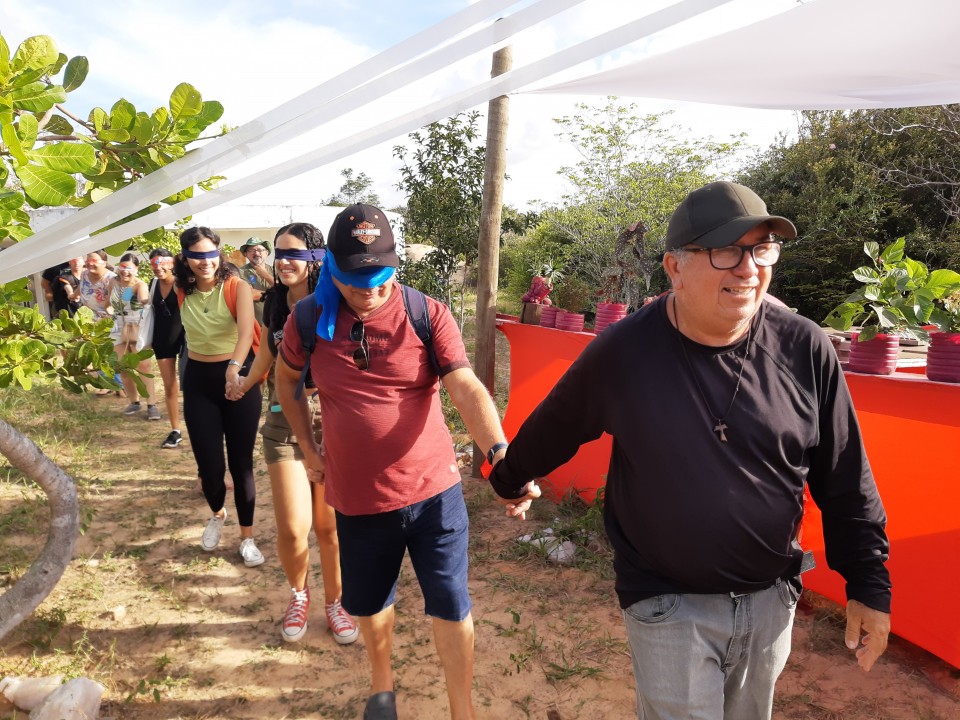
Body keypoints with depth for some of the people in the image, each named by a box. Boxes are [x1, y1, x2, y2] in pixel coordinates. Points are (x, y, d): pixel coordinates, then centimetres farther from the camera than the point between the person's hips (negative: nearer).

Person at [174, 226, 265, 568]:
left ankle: (247, 537, 20)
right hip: (199, 381, 3)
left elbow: (246, 331, -30)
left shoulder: (238, 288, -15)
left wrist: (234, 367, -48)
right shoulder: (180, 292, 0)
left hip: (238, 377, -3)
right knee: (209, 465, 3)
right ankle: (217, 515, 38)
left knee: (241, 462, 3)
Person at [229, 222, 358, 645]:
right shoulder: (275, 301, 3)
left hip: (333, 422, -2)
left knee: (330, 525, 7)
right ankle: (298, 595, 29)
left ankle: (334, 602, 33)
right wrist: (246, 384, 36)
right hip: (284, 424, 3)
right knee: (292, 528, -3)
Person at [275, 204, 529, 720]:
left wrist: (499, 453, -38)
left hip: (434, 490, -2)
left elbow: (467, 389, -22)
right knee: (369, 603, 21)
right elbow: (285, 381, 13)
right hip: (358, 499, 2)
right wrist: (309, 450, 9)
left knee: (451, 606, 7)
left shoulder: (428, 315, -12)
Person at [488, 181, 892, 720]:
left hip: (772, 599, 3)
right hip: (668, 606, -3)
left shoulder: (805, 349, -11)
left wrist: (869, 584, 2)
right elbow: (552, 428, 0)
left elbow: (846, 483, 0)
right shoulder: (622, 352, -16)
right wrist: (510, 480, 15)